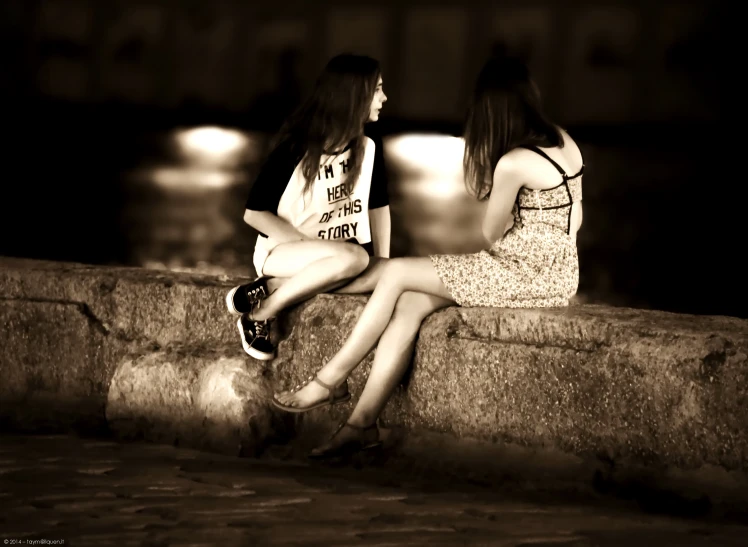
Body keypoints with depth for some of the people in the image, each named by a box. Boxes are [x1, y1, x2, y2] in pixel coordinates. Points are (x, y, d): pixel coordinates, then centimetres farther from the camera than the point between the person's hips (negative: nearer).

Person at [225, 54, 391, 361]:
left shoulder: (369, 149, 1)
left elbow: (378, 205, 10)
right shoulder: (295, 150, -14)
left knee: (386, 273, -30)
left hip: (341, 255, 5)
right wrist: (309, 245, -20)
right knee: (352, 258, -37)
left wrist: (383, 261, -4)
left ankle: (270, 289, -26)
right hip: (281, 252, -5)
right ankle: (261, 312, -22)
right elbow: (254, 213, -12)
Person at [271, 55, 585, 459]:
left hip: (530, 274, -9)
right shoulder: (560, 140, 6)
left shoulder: (513, 164, -20)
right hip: (551, 269, 9)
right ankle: (361, 423, -8)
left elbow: (491, 235, -5)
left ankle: (332, 380, 5)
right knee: (409, 305, -2)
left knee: (396, 274, -6)